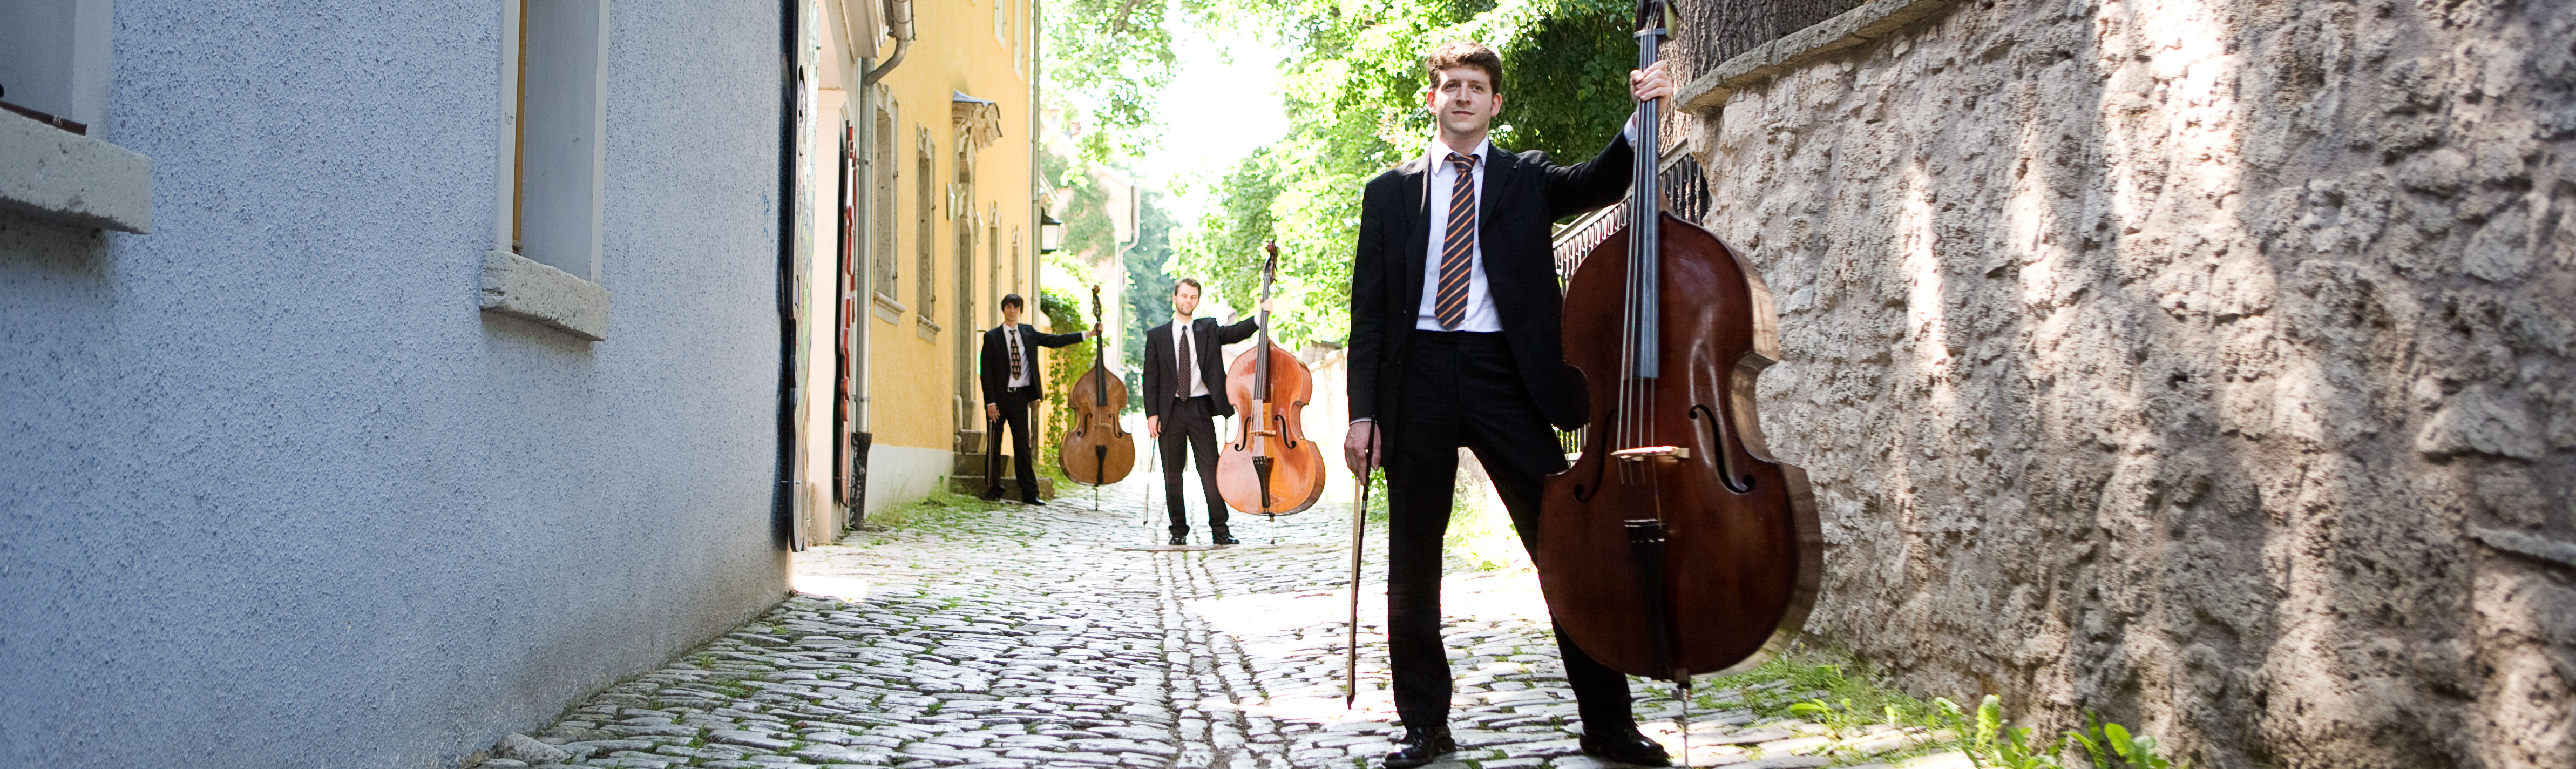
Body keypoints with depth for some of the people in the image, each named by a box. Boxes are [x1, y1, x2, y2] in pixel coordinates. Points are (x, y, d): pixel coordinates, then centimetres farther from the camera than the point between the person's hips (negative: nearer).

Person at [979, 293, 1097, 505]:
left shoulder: (1028, 333, 10)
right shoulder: (992, 337, 0)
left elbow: (1056, 341, 13)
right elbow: (986, 372, -3)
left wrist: (1088, 334, 8)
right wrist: (991, 402, -11)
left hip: (1020, 396, 2)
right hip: (1000, 397, -2)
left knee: (1022, 444, 3)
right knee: (994, 444, 3)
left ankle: (1029, 493, 4)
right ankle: (993, 489, 14)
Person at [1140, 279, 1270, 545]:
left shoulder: (1208, 329, 11)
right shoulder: (1157, 336, 8)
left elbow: (1235, 333, -7)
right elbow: (1151, 377, 5)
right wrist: (1151, 413, -4)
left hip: (1200, 409, 0)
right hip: (1170, 411, 0)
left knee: (1211, 469, -5)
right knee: (1173, 473, 4)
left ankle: (1219, 530, -3)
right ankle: (1179, 530, 13)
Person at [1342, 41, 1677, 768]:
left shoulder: (1528, 179, 13)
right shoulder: (1391, 191, 13)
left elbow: (1598, 181, -7)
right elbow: (1368, 308, 9)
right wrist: (1363, 410, 1)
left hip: (1505, 379, -1)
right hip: (1419, 378, 1)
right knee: (1413, 563, 6)